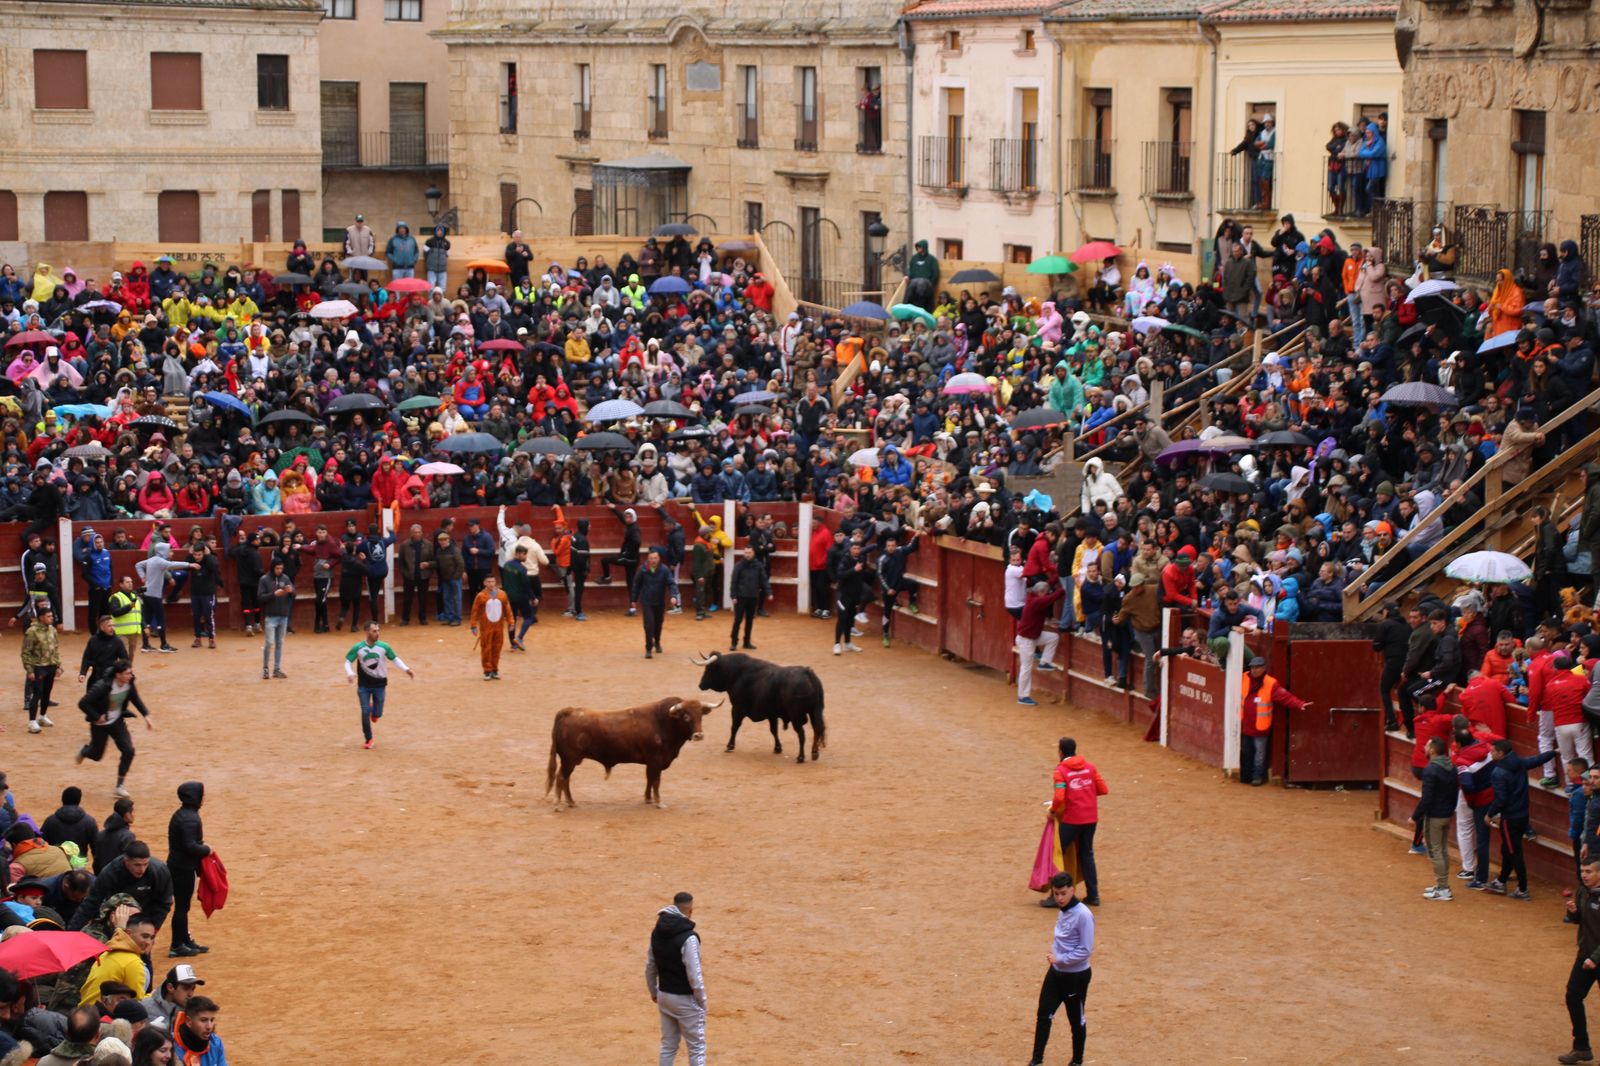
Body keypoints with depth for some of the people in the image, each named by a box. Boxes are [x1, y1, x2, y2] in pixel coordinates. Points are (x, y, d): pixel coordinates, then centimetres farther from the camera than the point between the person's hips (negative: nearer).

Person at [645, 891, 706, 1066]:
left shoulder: (657, 932, 0)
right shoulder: (688, 937, -22)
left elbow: (650, 967, 8)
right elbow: (694, 974, -21)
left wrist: (653, 992, 22)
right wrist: (702, 1001, -9)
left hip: (664, 996, 7)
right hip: (685, 999, -7)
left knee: (668, 1045, 17)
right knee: (696, 1047, 4)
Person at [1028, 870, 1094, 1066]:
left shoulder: (1083, 915, -21)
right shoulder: (1063, 912, 5)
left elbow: (1086, 950, -22)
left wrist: (1060, 959, -20)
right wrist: (1055, 956, 4)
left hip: (1076, 976, -7)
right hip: (1056, 972, 7)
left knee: (1076, 1020, 9)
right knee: (1044, 1016, 5)